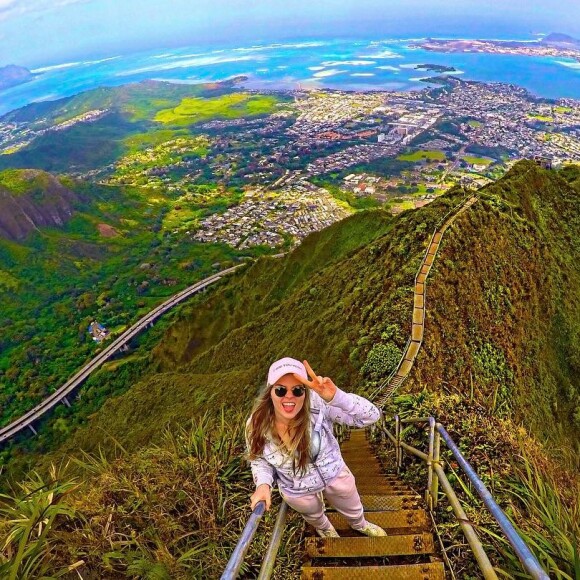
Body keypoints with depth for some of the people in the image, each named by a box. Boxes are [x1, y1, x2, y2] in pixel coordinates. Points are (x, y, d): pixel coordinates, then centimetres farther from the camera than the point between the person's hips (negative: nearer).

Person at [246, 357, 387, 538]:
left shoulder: (318, 404, -37)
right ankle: (324, 528, 72)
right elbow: (259, 459, -9)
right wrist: (263, 484, -29)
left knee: (352, 509, 31)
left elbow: (371, 416, -41)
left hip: (335, 473, 0)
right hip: (297, 491, 1)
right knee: (313, 515, 35)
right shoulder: (256, 425, -29)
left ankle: (360, 525, 69)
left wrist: (335, 396, -57)